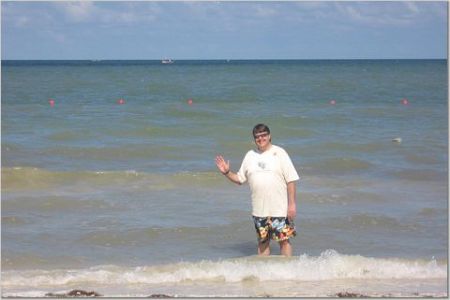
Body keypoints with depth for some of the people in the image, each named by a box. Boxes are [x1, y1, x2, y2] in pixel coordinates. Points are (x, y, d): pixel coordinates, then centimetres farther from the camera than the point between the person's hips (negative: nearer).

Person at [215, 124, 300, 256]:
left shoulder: (279, 153, -2)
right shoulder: (250, 155, 11)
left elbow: (291, 180, -5)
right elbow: (239, 179, 16)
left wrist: (292, 204, -11)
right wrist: (227, 172, -3)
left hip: (280, 209, -4)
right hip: (259, 210, 4)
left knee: (284, 240, -3)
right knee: (262, 242, 10)